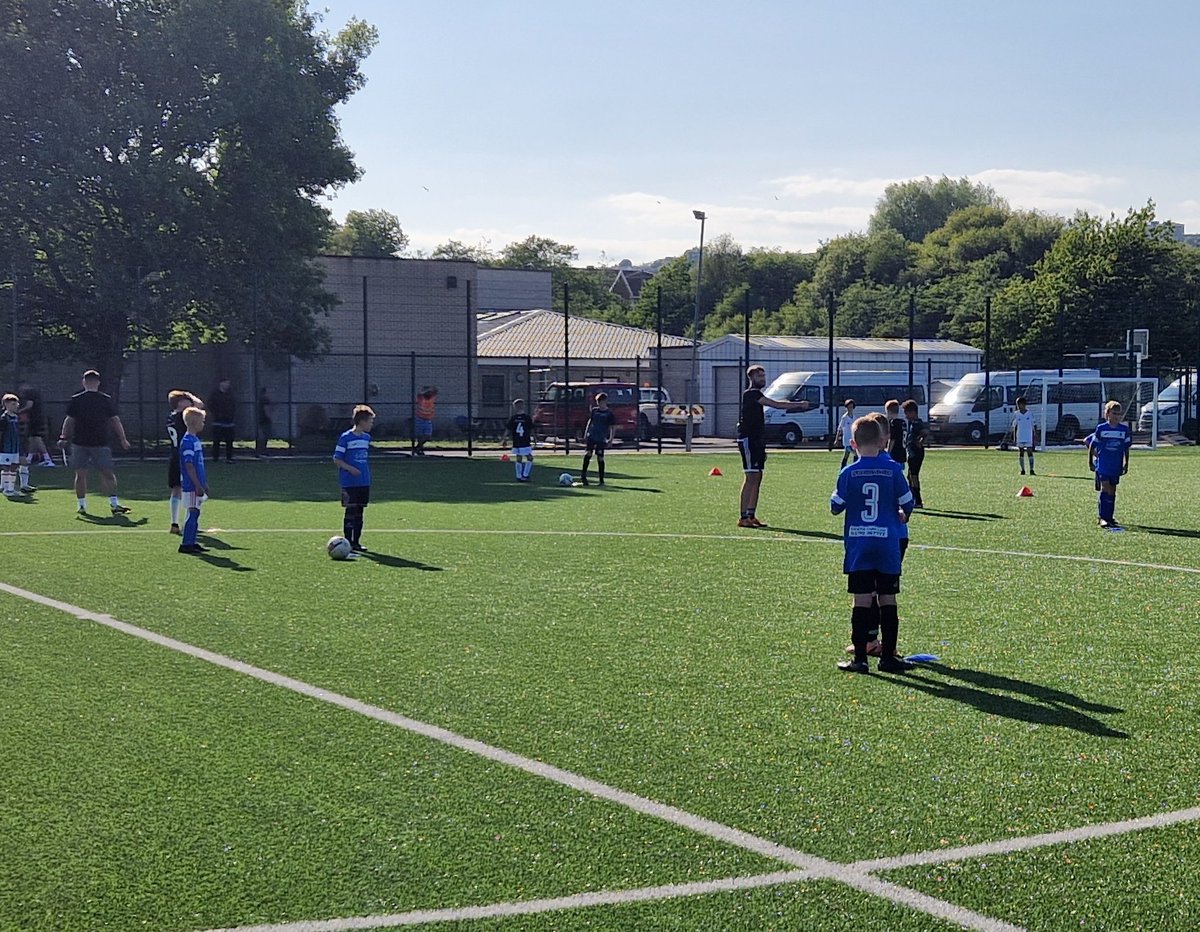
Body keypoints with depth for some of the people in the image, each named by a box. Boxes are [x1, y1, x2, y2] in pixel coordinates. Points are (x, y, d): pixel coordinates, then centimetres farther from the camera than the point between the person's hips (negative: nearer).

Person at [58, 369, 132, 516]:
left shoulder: (75, 400, -1)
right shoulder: (106, 400, -1)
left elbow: (69, 421, 0)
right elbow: (115, 421, 1)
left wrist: (63, 438, 11)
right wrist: (123, 439, 8)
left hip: (79, 443, 1)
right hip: (100, 442, 0)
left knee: (80, 474, 8)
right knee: (107, 473, 2)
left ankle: (82, 505, 9)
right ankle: (114, 503, -6)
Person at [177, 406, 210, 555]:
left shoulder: (195, 440, 13)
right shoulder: (187, 441, -16)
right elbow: (189, 466, -19)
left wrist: (204, 484, 21)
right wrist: (198, 485, -20)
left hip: (197, 485, 9)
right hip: (191, 485, -9)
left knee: (195, 513, 12)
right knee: (193, 513, -6)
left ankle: (192, 542, 18)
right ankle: (186, 544, -1)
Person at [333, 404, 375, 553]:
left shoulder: (366, 438, 10)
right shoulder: (346, 437, -10)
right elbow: (336, 459, -8)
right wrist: (350, 468, -20)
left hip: (364, 482, 6)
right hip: (349, 483, -6)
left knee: (359, 512, 10)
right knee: (350, 512, -4)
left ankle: (356, 542, 16)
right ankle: (348, 543, 3)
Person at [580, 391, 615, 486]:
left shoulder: (609, 413, -2)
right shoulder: (594, 410, 8)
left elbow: (613, 427, 0)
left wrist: (611, 439, -7)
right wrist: (585, 434, 13)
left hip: (602, 439, -2)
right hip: (591, 436, 3)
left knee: (600, 457, -1)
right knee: (588, 453, -16)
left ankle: (601, 480, 6)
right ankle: (583, 473, -4)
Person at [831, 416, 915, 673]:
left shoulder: (848, 473, -5)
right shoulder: (893, 469, -3)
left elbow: (836, 507, 2)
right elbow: (908, 504, 5)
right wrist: (901, 515, 26)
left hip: (858, 543, 0)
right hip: (888, 542, 0)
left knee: (861, 601, 2)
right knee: (888, 600, 7)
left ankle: (859, 658, 3)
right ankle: (888, 656, 10)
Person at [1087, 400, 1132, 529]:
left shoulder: (1124, 429, 3)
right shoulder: (1101, 428, -4)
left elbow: (1126, 448, 10)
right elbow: (1092, 445, 5)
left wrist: (1126, 463, 10)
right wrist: (1090, 461, 6)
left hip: (1116, 465, 3)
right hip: (1103, 464, -3)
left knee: (1112, 490, 9)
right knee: (1105, 488, -14)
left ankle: (1110, 517, 18)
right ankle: (1103, 517, -14)